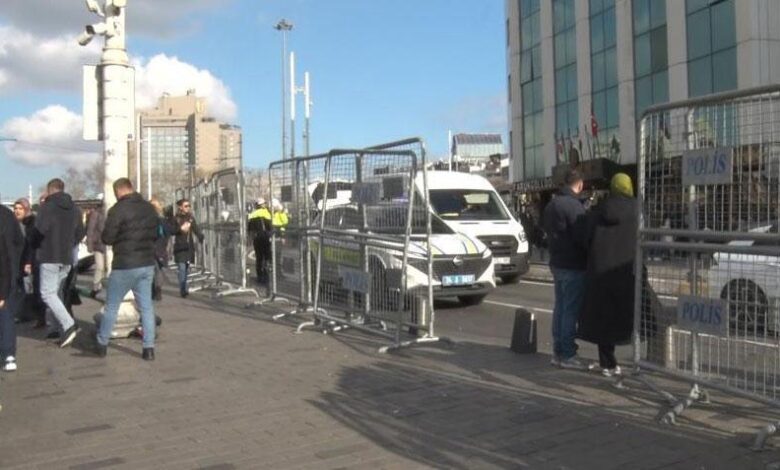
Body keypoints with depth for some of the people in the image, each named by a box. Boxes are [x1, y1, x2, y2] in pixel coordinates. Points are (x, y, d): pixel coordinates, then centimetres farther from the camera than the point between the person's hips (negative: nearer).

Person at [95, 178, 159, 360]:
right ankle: (149, 348, 4)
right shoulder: (149, 208, 7)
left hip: (125, 266, -5)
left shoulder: (118, 209, -13)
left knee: (111, 306, 10)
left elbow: (107, 238, -12)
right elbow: (156, 234, 15)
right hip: (147, 264, 5)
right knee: (146, 306, 8)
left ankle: (102, 344, 21)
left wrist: (119, 237, 7)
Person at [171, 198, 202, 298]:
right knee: (182, 268, -10)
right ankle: (182, 290, -5)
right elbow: (171, 231, -7)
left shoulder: (191, 218, 10)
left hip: (189, 247, 4)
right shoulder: (175, 219, -1)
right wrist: (181, 229, -21)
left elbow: (196, 230, 7)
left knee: (187, 269, 9)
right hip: (180, 246, -4)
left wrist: (202, 237, -10)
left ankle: (184, 289, 20)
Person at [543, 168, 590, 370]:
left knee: (560, 308, 14)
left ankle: (558, 352, 19)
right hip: (573, 266, -9)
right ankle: (567, 355, -1)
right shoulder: (574, 205, -17)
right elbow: (581, 237, -19)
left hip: (556, 264, 9)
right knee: (571, 310, -4)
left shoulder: (551, 205, 13)